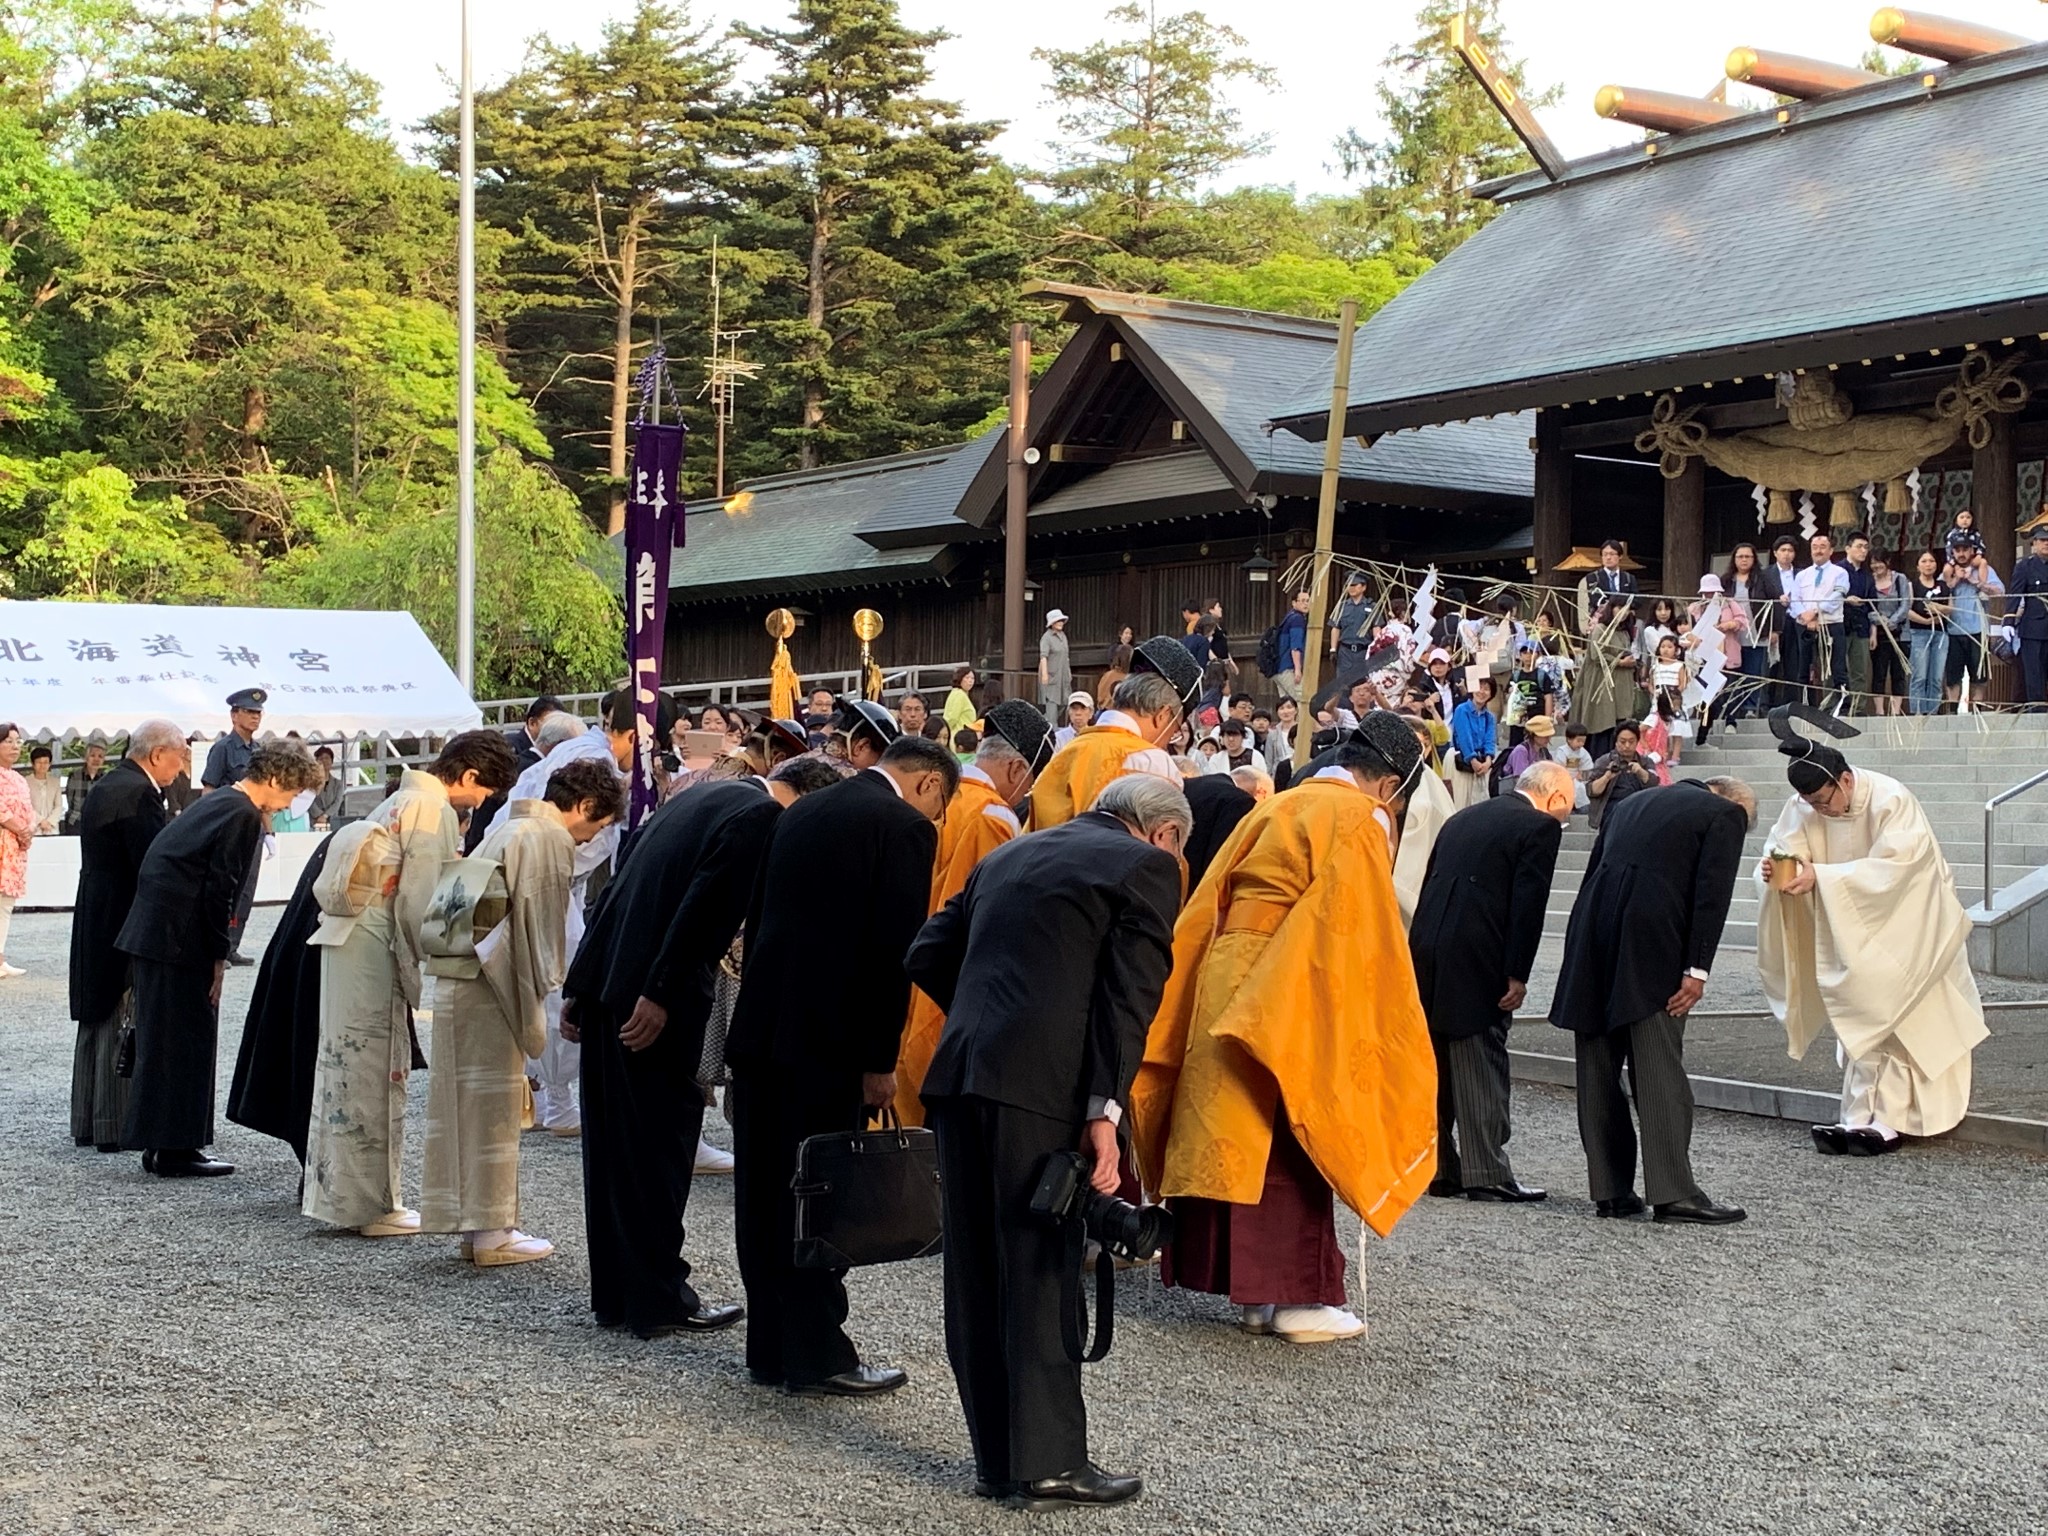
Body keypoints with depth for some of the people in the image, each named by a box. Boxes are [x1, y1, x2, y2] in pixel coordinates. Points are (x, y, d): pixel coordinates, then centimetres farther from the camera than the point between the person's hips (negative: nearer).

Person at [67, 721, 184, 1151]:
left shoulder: (106, 787, 13)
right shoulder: (139, 794, -18)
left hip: (94, 923, 10)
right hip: (127, 927, -10)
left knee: (97, 1022, 14)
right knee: (124, 1029, -3)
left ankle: (87, 1123, 20)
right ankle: (118, 1127, 1)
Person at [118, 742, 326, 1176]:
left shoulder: (218, 802, 17)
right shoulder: (244, 815, -12)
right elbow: (219, 890, -17)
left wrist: (216, 953, 18)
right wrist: (219, 957, -10)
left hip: (150, 931, 10)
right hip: (177, 940, -10)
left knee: (163, 1040, 14)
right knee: (186, 1040, -3)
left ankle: (160, 1146, 21)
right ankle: (175, 1151, 2)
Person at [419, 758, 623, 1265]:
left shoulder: (508, 827, 20)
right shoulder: (550, 838, -9)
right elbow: (534, 923, -14)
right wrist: (533, 1005, -9)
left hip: (453, 976, 9)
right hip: (490, 982, -9)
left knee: (462, 1102, 12)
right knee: (495, 1107, -2)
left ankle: (473, 1224, 20)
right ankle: (492, 1232, 4)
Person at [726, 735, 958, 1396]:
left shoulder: (801, 812, 16)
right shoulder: (906, 828, -8)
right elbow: (893, 950, -14)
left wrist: (756, 1028, 19)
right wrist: (881, 1059, -11)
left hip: (760, 1027, 8)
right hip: (826, 1041, -7)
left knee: (764, 1193, 12)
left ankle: (770, 1348, 21)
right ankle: (816, 1357, 5)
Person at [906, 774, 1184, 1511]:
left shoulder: (1008, 856, 23)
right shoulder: (1146, 868, 3)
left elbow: (926, 955, 19)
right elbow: (1129, 996, -8)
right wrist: (1105, 1108, -13)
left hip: (958, 1072, 6)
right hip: (1043, 1083, -6)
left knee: (976, 1272, 11)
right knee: (1040, 1272, 0)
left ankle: (996, 1457, 20)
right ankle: (1048, 1463, 6)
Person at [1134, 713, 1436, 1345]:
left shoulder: (1276, 807, 17)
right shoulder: (1358, 821, -7)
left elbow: (1214, 904, 18)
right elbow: (1363, 937, -12)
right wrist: (1387, 1035, -5)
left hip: (1224, 987, 8)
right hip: (1293, 1003, -8)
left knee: (1241, 1139, 10)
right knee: (1293, 1146, -1)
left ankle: (1254, 1287, 16)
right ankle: (1296, 1296, 1)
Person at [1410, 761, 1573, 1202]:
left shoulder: (1461, 819, 19)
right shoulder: (1540, 826, -3)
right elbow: (1528, 904, -12)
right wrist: (1517, 976, -10)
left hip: (1427, 955, 7)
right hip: (1476, 961, -7)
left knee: (1434, 1065, 13)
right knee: (1481, 1063, -1)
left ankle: (1433, 1167, 18)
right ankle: (1486, 1173, 1)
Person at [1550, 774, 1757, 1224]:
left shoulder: (1631, 803, 27)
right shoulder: (1726, 815, 7)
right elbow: (1712, 895, -5)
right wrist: (1697, 970, -8)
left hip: (1593, 934, 6)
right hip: (1651, 942, -6)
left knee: (1598, 1072, 9)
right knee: (1660, 1069, -4)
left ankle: (1610, 1190, 12)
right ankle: (1673, 1191, -4)